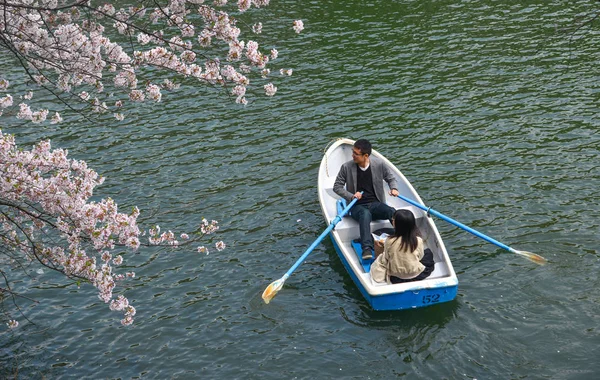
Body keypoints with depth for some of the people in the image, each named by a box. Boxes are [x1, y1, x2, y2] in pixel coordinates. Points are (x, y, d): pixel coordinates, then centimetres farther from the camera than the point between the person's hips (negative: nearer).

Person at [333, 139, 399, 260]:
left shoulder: (379, 164, 0)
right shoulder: (347, 167, -3)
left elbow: (391, 178, 15)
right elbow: (337, 187, 4)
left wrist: (394, 189, -7)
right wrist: (351, 196, -12)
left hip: (376, 204, 2)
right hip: (357, 206, -2)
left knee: (393, 212, -31)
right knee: (365, 214, -39)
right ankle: (366, 249, -52)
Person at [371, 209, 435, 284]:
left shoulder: (389, 241, -20)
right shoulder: (418, 240, -19)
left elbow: (386, 258, -8)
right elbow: (420, 257, -3)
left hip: (395, 278, 0)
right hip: (416, 275, 0)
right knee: (428, 252, 23)